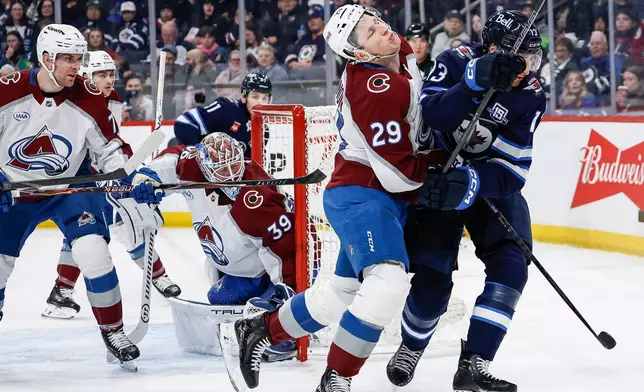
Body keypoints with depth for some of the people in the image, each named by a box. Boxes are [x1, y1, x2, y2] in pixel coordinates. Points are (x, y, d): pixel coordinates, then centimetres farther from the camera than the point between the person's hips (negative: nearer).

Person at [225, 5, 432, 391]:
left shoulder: (402, 51, 1)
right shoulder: (374, 89, -26)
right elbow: (400, 173, -25)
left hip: (377, 198, 10)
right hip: (361, 197, -10)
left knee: (344, 290, 17)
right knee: (389, 282, -25)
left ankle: (261, 331, 34)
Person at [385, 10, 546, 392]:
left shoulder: (530, 96, -17)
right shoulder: (458, 61, -19)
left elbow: (511, 171, -21)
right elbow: (430, 114, -33)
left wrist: (470, 184, -40)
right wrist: (475, 82, -46)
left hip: (492, 182, 2)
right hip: (438, 177, -2)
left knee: (511, 266, -17)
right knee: (432, 277, -8)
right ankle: (411, 348, 23)